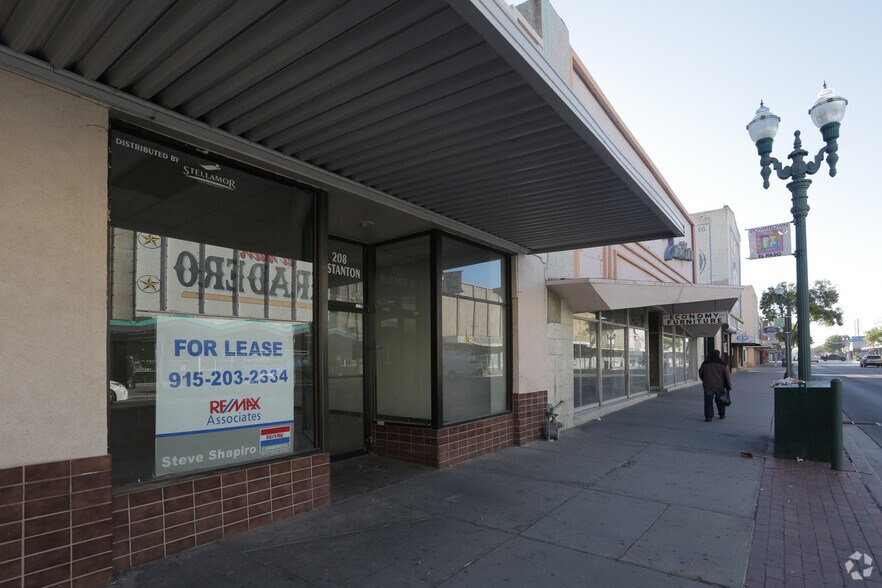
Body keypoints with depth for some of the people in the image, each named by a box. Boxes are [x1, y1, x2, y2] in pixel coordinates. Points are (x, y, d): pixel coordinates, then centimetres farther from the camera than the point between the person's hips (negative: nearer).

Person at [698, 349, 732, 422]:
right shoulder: (723, 363, -1)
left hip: (708, 386, -1)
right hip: (719, 386, 1)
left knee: (708, 401, 1)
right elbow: (727, 376, -2)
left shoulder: (705, 363, 1)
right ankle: (722, 414, 30)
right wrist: (728, 387, 3)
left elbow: (700, 374, 10)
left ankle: (709, 416, -5)